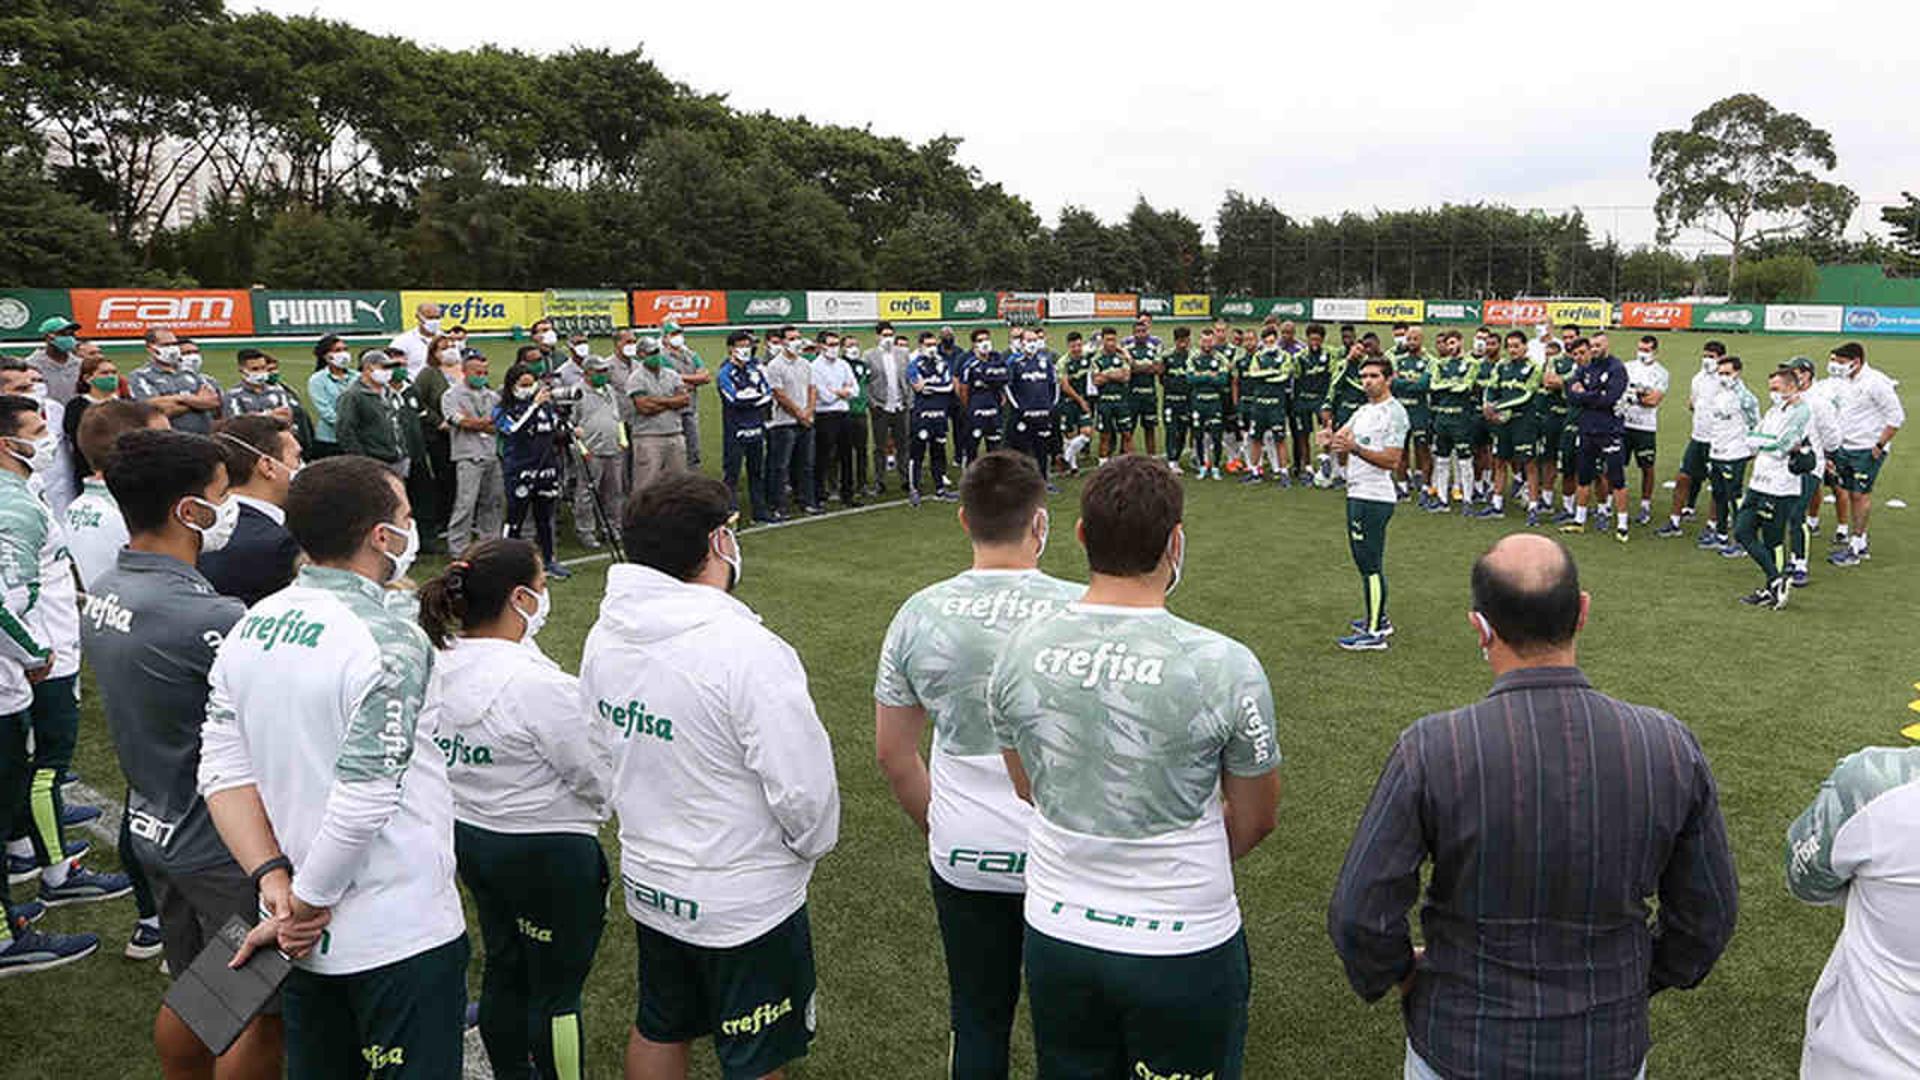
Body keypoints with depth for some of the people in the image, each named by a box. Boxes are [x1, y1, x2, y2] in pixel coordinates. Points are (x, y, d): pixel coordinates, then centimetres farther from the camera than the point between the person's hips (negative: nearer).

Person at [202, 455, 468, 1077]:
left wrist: (274, 879, -5)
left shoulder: (250, 629, 2)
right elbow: (362, 800, -26)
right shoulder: (389, 640, -22)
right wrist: (305, 904, -13)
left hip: (306, 934, 8)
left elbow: (223, 771, 0)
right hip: (401, 934, -7)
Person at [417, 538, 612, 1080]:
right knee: (557, 989, 8)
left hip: (468, 835, 8)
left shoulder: (438, 666, -4)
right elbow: (602, 777, -20)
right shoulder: (538, 684, -27)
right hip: (548, 852, -8)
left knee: (503, 971, 23)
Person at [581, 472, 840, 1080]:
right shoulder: (745, 650, -29)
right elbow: (804, 786, -25)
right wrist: (814, 844, -5)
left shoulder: (606, 636, -5)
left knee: (658, 1028, 27)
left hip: (647, 883, 7)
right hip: (746, 903, -7)